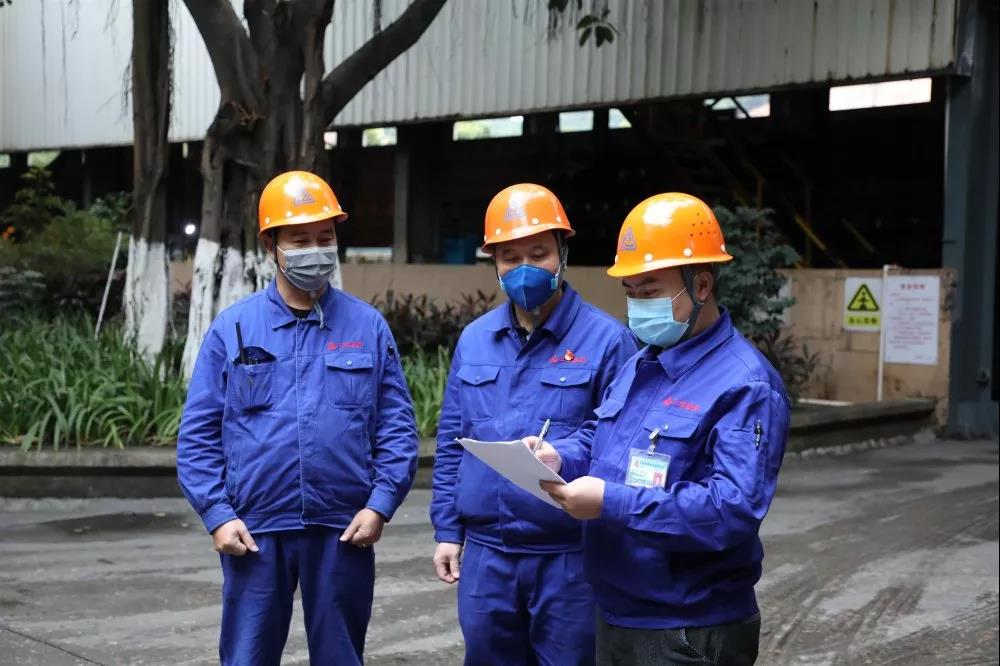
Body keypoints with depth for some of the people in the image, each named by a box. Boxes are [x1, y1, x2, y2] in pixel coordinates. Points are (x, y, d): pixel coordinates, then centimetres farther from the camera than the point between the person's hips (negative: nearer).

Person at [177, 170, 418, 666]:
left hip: (343, 531, 1)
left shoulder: (368, 327, 3)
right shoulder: (231, 329, 2)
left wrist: (381, 504, -8)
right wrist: (217, 514, -7)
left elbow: (398, 428, 2)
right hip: (255, 532, 0)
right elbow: (198, 434, 2)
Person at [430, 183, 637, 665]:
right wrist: (447, 529, 9)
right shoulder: (473, 340, 7)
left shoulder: (606, 340, -9)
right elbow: (451, 442, 11)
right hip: (486, 553, 5)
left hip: (569, 555, -4)